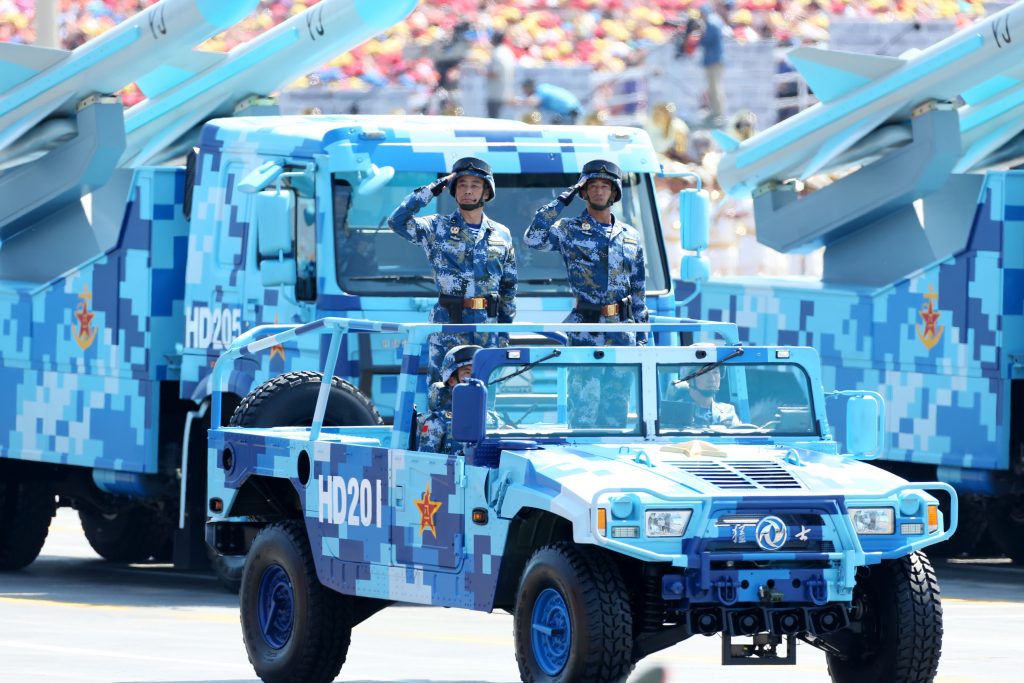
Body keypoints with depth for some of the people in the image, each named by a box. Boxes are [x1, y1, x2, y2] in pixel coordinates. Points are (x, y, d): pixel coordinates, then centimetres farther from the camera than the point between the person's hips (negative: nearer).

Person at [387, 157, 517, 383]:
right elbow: (397, 220, -13)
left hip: (488, 325, 3)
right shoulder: (438, 228, 2)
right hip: (448, 322, -3)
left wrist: (505, 326, 12)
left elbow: (509, 285, 16)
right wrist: (431, 190, -11)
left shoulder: (501, 235, 11)